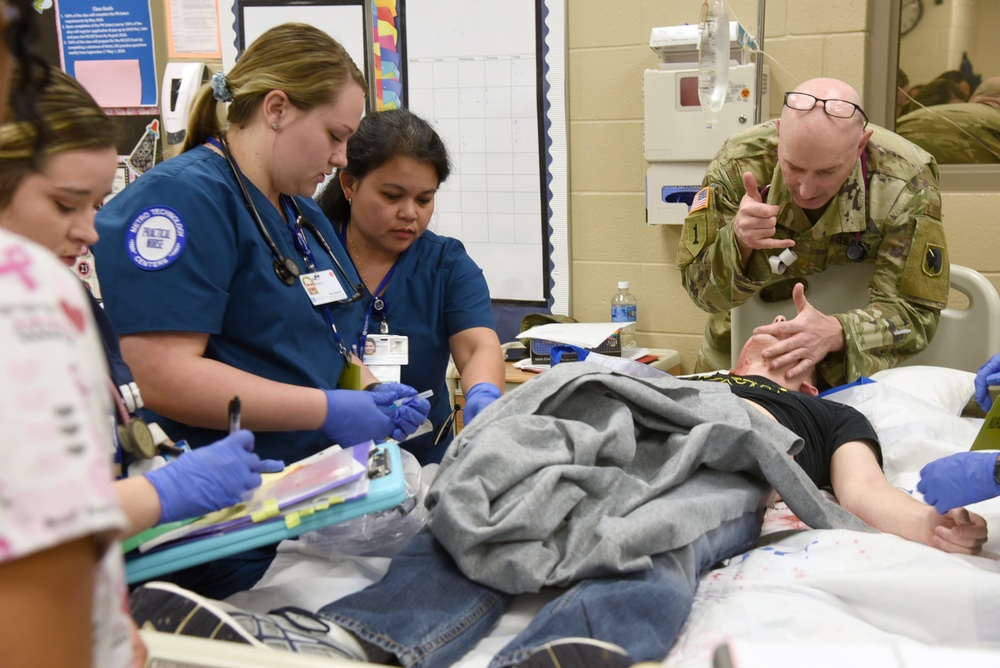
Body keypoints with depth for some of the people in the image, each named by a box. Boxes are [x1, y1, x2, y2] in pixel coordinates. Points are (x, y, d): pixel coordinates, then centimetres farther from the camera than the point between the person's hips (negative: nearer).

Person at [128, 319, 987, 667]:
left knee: (651, 555, -41)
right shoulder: (678, 382, 43)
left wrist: (929, 528, -1)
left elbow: (863, 494, 15)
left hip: (720, 473, -3)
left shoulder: (832, 418, 36)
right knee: (472, 530, -30)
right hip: (616, 438, 3)